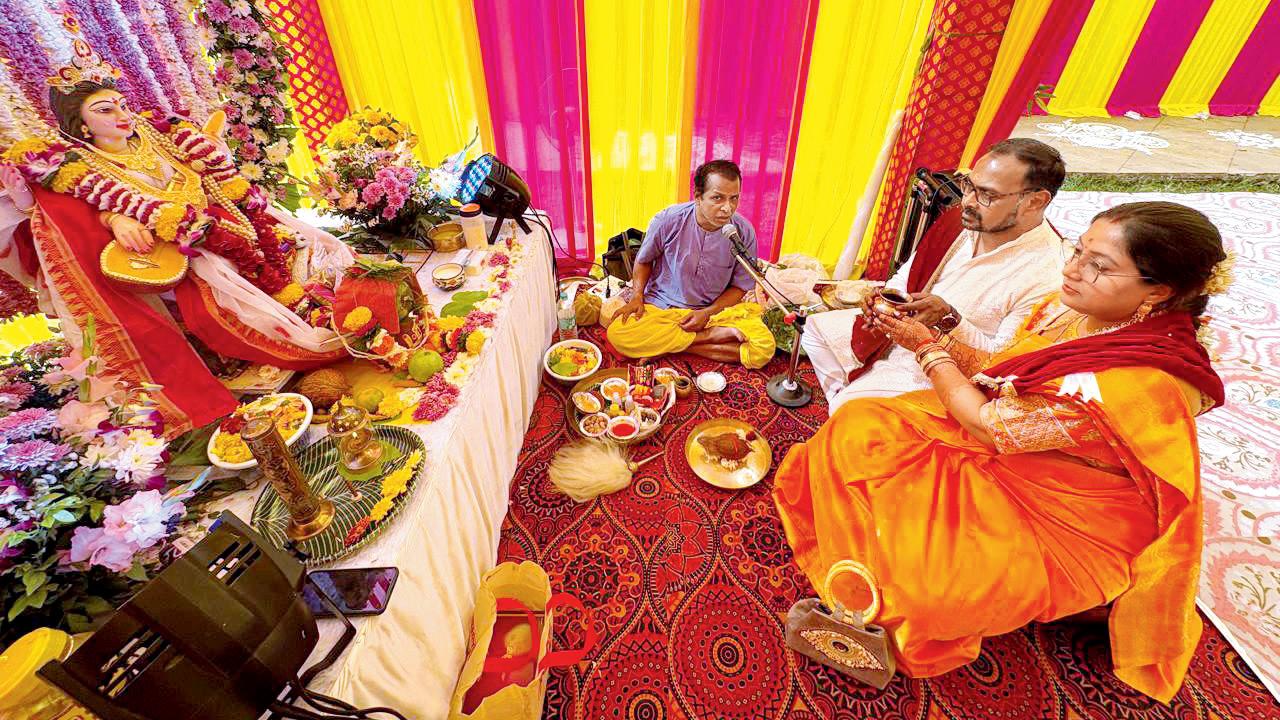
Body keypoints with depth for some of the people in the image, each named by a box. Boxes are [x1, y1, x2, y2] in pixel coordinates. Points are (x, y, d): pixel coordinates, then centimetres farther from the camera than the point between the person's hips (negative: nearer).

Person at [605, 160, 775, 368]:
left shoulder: (744, 232, -11)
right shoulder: (667, 220, -13)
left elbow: (740, 286, 1)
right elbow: (644, 260, 6)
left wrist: (707, 313, -13)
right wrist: (637, 296, -11)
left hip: (716, 310, 0)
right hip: (661, 306, 1)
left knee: (764, 348, -23)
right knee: (618, 332, -30)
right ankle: (711, 335, -17)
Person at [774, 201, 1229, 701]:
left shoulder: (1136, 383, -31)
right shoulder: (1073, 309, -7)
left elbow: (989, 425, -24)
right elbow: (996, 372, 5)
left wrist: (927, 348, -14)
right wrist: (938, 331, -10)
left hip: (1060, 526, -7)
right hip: (1005, 456, 8)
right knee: (860, 428, -6)